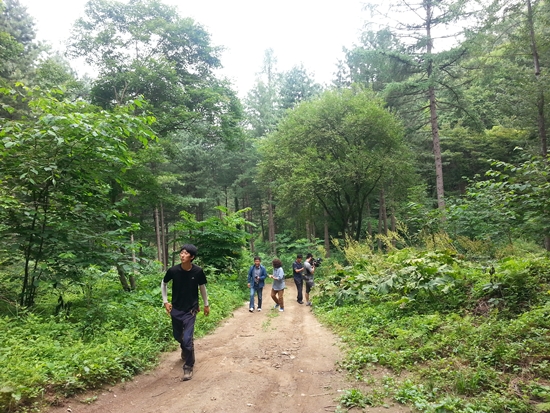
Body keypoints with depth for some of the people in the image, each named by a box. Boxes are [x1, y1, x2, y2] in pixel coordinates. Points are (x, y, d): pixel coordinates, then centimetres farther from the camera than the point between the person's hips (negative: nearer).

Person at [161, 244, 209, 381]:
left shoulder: (198, 271, -17)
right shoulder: (173, 270, -15)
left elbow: (202, 287, 2)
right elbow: (163, 284, 5)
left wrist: (206, 304, 10)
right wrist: (165, 301, 1)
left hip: (190, 310, -2)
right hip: (176, 309, 3)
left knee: (187, 339, -10)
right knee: (178, 336, 19)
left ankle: (188, 367, 10)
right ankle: (185, 350, 53)